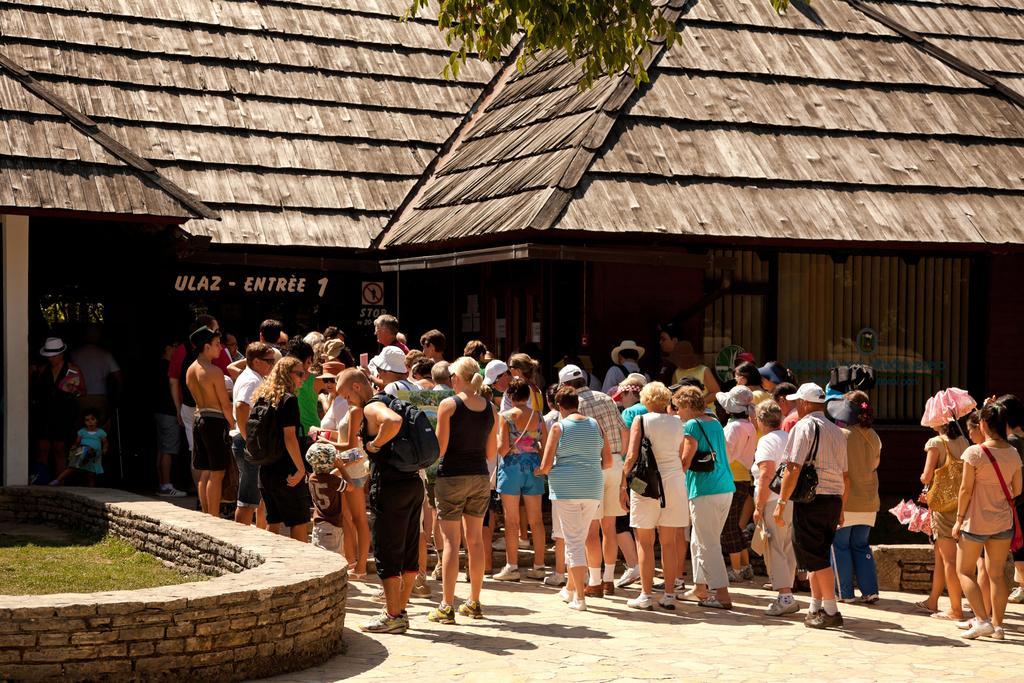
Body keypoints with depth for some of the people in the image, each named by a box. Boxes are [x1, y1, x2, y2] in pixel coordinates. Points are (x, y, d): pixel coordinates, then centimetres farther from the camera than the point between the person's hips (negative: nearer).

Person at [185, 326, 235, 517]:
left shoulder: (190, 370, 9)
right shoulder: (214, 371, -15)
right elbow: (225, 404, -12)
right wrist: (232, 424, -1)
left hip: (199, 419, 8)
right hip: (215, 421, -8)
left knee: (204, 473, 12)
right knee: (217, 474, -4)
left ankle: (207, 516, 17)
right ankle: (214, 519, -3)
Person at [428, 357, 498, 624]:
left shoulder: (449, 404, -10)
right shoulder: (490, 409, 4)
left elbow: (440, 448, -11)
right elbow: (491, 453, 7)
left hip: (452, 476, -4)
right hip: (480, 477, 4)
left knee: (451, 541, -2)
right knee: (475, 540, 12)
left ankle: (447, 607, -1)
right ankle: (474, 603, 19)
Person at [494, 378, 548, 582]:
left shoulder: (505, 416, -8)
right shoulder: (538, 416, 3)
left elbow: (502, 449, -13)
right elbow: (546, 447, 2)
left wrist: (497, 443, 9)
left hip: (512, 467, -3)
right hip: (533, 467, 4)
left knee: (511, 521, 1)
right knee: (536, 520, 8)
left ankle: (512, 566, 2)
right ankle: (539, 566, 10)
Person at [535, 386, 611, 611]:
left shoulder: (559, 427, -5)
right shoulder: (595, 425, 7)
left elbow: (546, 465, -8)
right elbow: (608, 461, 9)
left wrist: (539, 471, 14)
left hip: (566, 489, -4)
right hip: (593, 490, 4)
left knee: (573, 541, -1)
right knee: (579, 540, 18)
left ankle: (580, 597, -5)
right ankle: (570, 588, 30)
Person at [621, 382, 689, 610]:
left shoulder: (641, 421, -3)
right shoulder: (677, 423, 7)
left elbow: (632, 456, -9)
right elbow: (681, 458, 8)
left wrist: (623, 484, -3)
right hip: (674, 482, 4)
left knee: (645, 542, 3)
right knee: (669, 542, 8)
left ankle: (646, 595, 2)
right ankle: (669, 595, 10)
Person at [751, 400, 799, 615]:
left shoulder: (767, 441, -9)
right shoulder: (790, 438, 16)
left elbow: (766, 476, -17)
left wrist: (759, 506, -14)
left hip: (774, 501, -8)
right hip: (793, 501, 8)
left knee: (774, 549, -5)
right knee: (788, 549, 12)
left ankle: (785, 597, -9)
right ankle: (787, 596, 16)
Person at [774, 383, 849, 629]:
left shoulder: (804, 426, -7)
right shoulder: (837, 431, 16)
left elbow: (793, 469, -15)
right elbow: (845, 476, 19)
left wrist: (781, 502, -13)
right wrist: (841, 509, 25)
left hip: (811, 499, -7)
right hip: (834, 499, 8)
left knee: (815, 558, -3)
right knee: (819, 556, 15)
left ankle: (831, 611, -4)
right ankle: (816, 608, 19)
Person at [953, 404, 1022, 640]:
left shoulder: (974, 453, -15)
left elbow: (966, 489, -13)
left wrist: (959, 519, -4)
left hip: (976, 521, -5)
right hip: (1003, 521, 5)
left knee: (964, 571, 7)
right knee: (997, 573, 12)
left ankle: (982, 620, -4)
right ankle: (997, 624, 14)